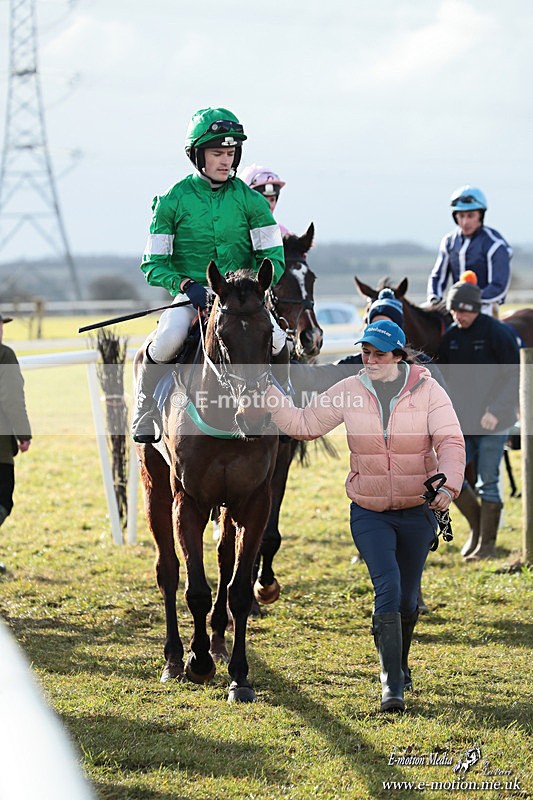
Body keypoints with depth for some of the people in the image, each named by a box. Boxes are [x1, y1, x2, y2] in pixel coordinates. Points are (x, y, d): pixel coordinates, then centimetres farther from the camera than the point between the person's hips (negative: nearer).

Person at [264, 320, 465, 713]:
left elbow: (451, 441, -18)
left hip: (418, 509, 0)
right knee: (387, 588, -17)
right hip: (369, 513, 0)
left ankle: (400, 664, 39)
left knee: (407, 598, 12)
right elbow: (303, 424, 2)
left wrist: (449, 485, -36)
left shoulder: (428, 390, -9)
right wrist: (268, 392, -9)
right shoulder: (349, 391, -4)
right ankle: (392, 685, -15)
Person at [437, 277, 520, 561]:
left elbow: (514, 378, -13)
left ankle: (487, 543, 10)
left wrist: (496, 411, -21)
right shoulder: (450, 337, 6)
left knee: (487, 481, -1)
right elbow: (442, 377, 12)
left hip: (493, 422, -5)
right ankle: (477, 526, 22)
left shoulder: (498, 333, -10)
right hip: (461, 421, 6)